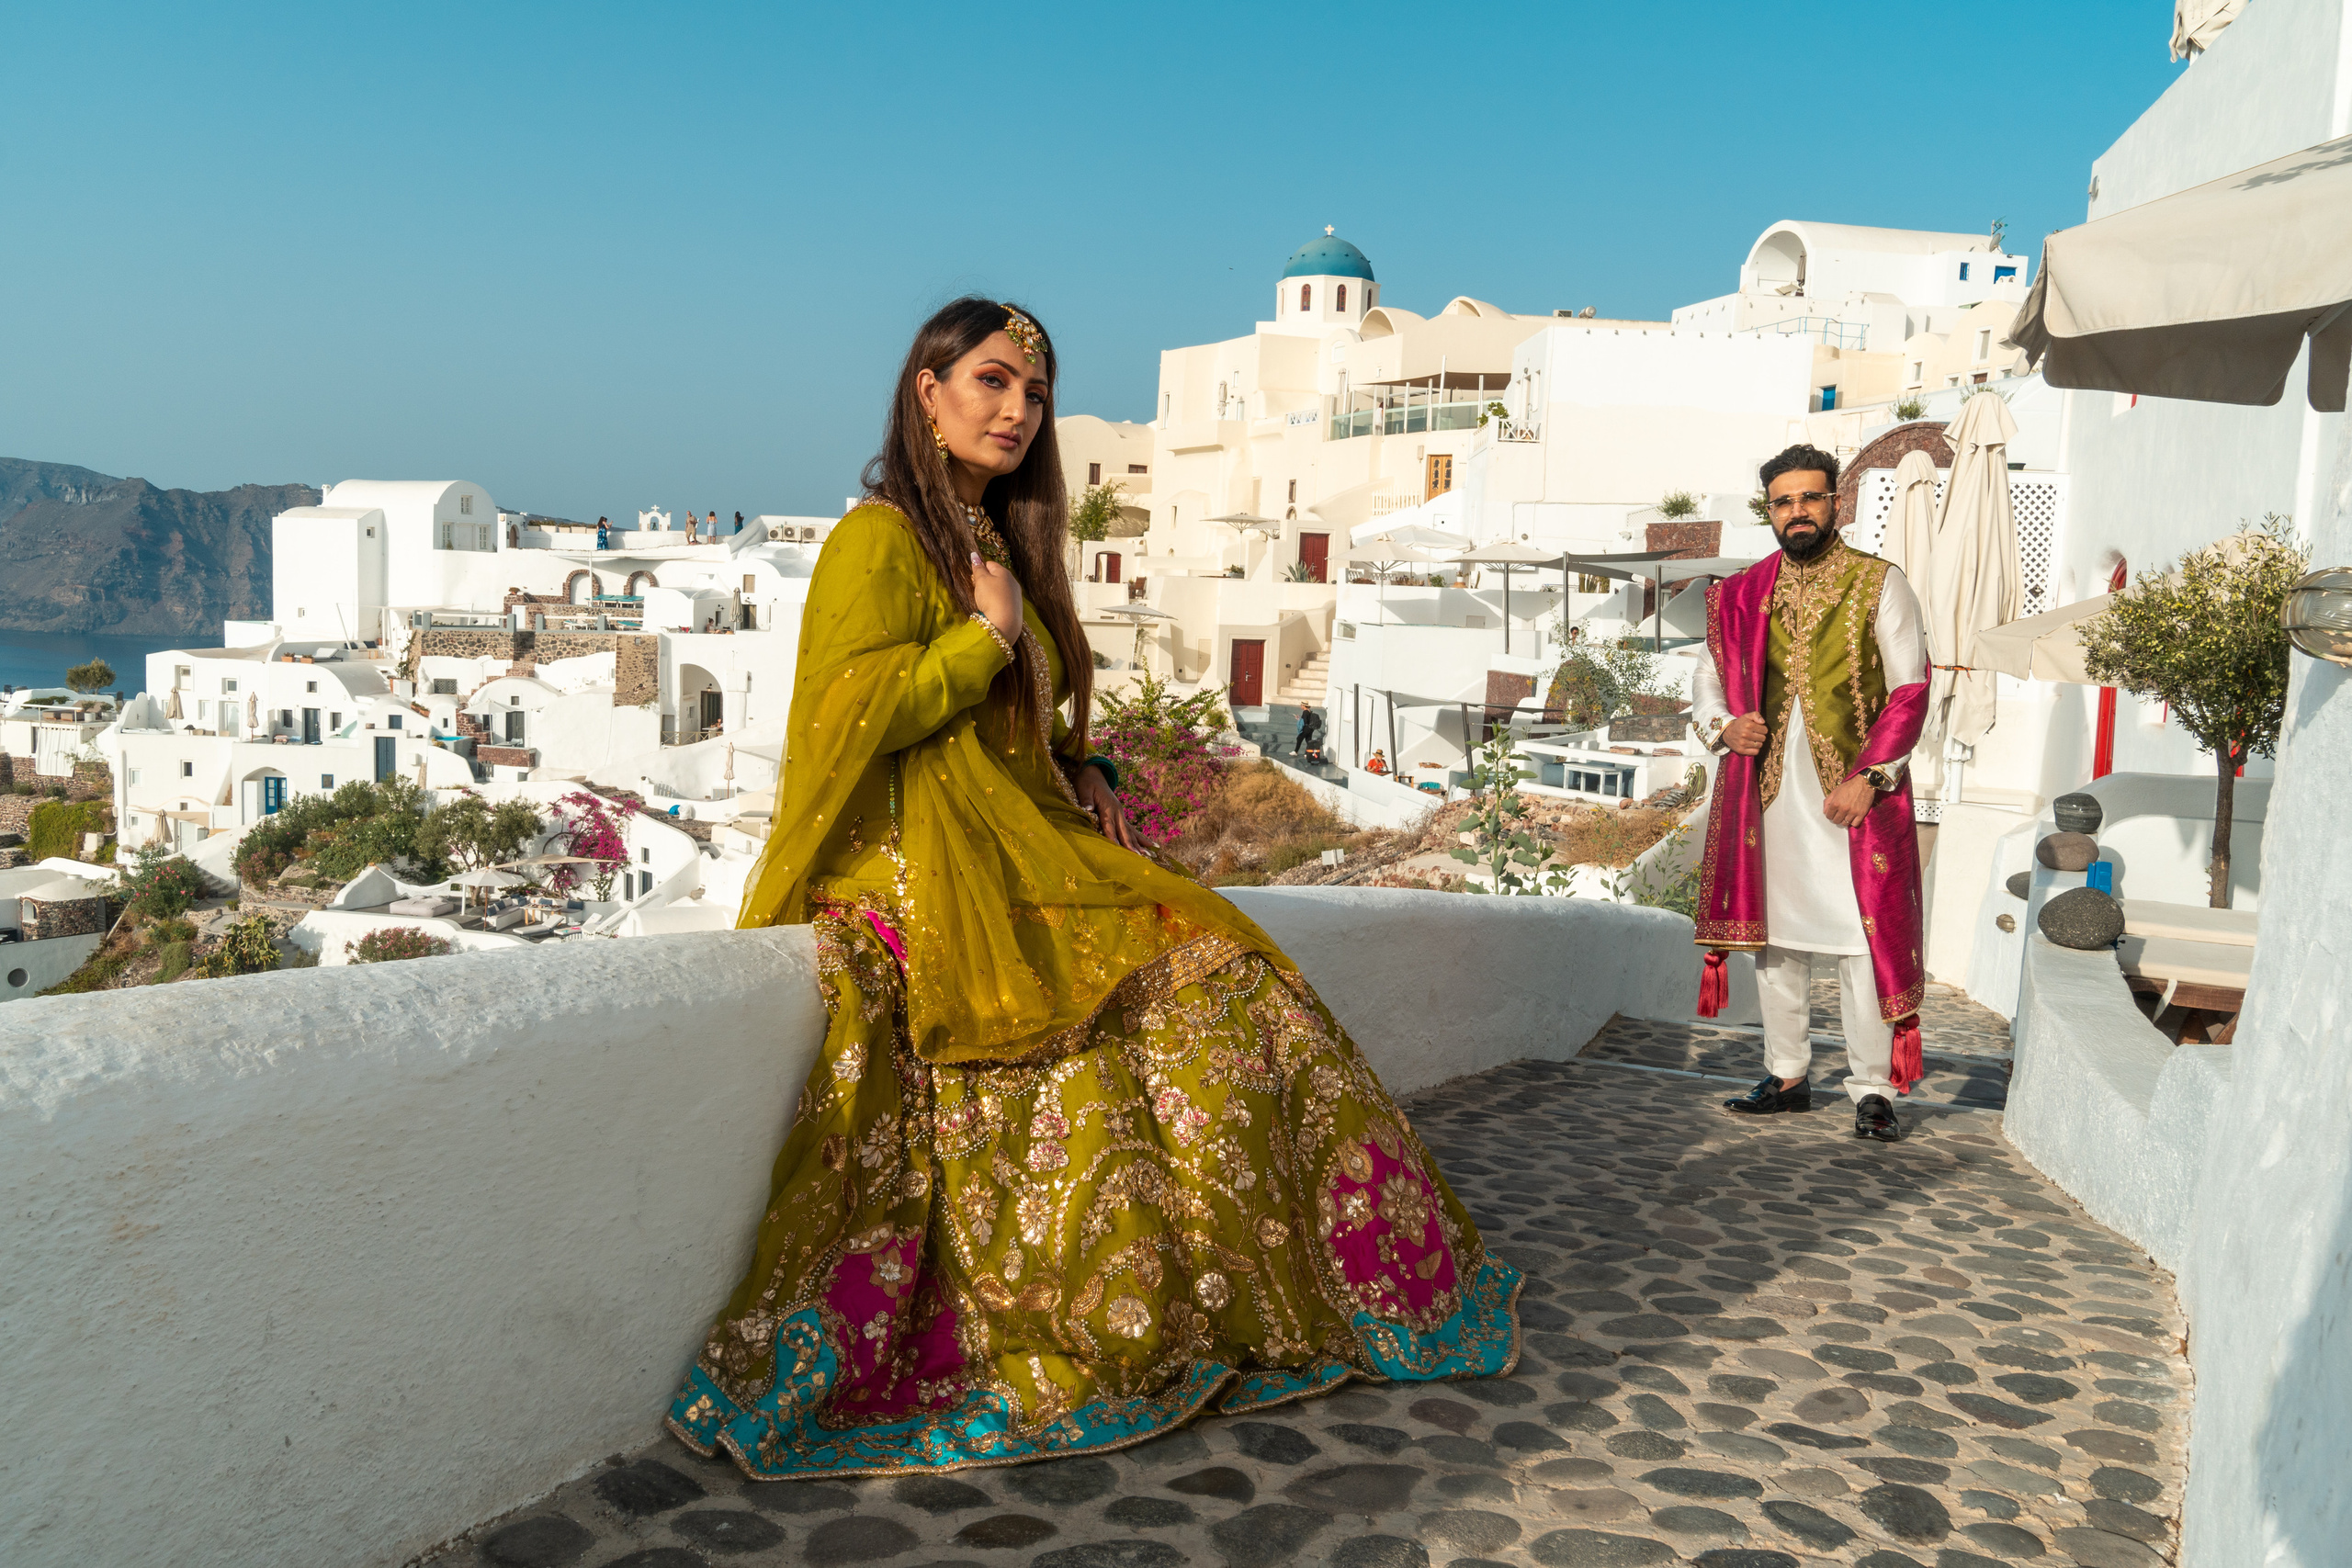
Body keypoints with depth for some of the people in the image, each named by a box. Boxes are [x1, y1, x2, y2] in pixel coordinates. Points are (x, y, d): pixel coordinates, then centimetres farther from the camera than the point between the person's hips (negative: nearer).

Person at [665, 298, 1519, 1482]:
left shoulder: (999, 541, 22)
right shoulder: (879, 539, -4)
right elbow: (850, 712, -16)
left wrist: (1083, 770, 9)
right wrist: (986, 635, -10)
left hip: (1028, 851, 8)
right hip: (923, 864, -8)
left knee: (1220, 977, -6)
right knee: (1151, 1012, -20)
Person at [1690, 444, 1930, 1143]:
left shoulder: (1879, 585, -1)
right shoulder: (1744, 594, 9)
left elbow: (1910, 691, -5)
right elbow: (1707, 678, 17)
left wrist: (1867, 778, -14)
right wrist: (1723, 726, -5)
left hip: (1851, 792, -4)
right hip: (1767, 788, 4)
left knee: (1864, 938, -6)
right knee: (1774, 929, 9)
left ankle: (1872, 1091, 3)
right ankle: (1787, 1075, 21)